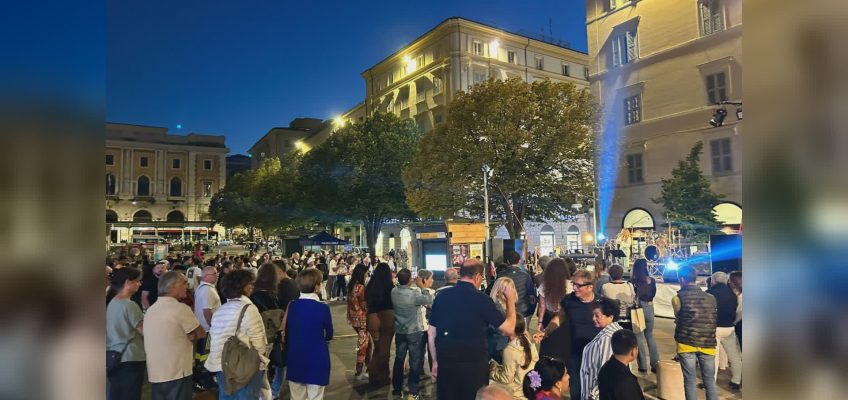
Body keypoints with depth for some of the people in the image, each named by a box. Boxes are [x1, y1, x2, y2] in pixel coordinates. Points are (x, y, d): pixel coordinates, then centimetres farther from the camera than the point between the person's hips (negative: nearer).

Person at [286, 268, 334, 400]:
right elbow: (329, 335, -3)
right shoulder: (323, 308, -15)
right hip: (316, 360, -4)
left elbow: (287, 332, 7)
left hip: (295, 359, 4)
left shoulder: (292, 306, -4)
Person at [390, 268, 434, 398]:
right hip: (414, 331, -5)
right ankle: (413, 390, 15)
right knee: (415, 361, 9)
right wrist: (422, 287, -9)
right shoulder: (415, 292, -24)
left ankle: (397, 388, 25)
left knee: (399, 359, 16)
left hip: (399, 331, 5)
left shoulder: (394, 292, -8)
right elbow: (430, 300, -15)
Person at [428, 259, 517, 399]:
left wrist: (435, 361, 17)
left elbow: (431, 333, 5)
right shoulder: (481, 298, -13)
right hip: (474, 365, -3)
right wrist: (511, 301, 6)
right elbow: (509, 328, -7)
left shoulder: (441, 296, -1)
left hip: (445, 365, 3)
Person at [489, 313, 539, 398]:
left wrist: (492, 371, -1)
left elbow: (506, 378, -17)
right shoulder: (529, 343, 0)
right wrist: (498, 366, 11)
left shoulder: (510, 350, -23)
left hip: (516, 392, -8)